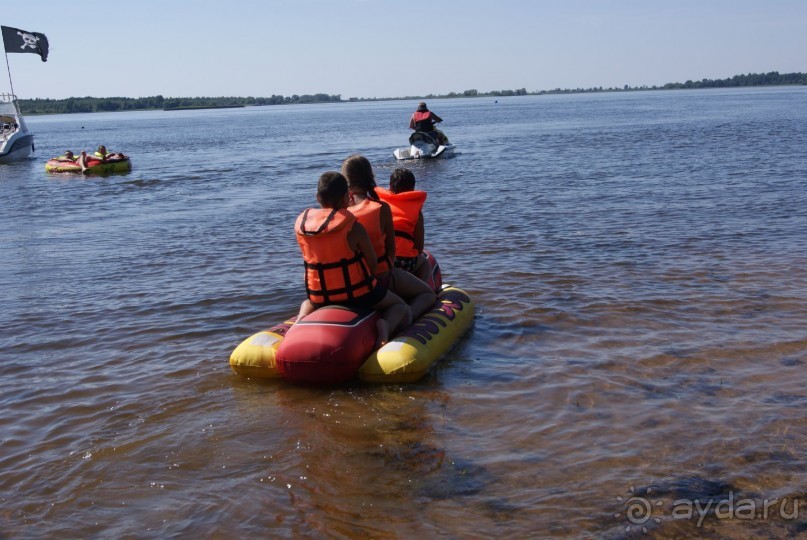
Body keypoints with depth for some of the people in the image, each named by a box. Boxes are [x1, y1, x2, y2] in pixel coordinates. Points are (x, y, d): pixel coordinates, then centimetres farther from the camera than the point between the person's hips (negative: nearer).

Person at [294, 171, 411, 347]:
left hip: (319, 295, 4)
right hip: (358, 293, -4)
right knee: (402, 308, 17)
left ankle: (301, 320, 6)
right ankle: (386, 324, -17)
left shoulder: (300, 224, -4)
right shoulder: (354, 228, -17)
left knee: (307, 303, 41)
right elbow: (373, 264, -13)